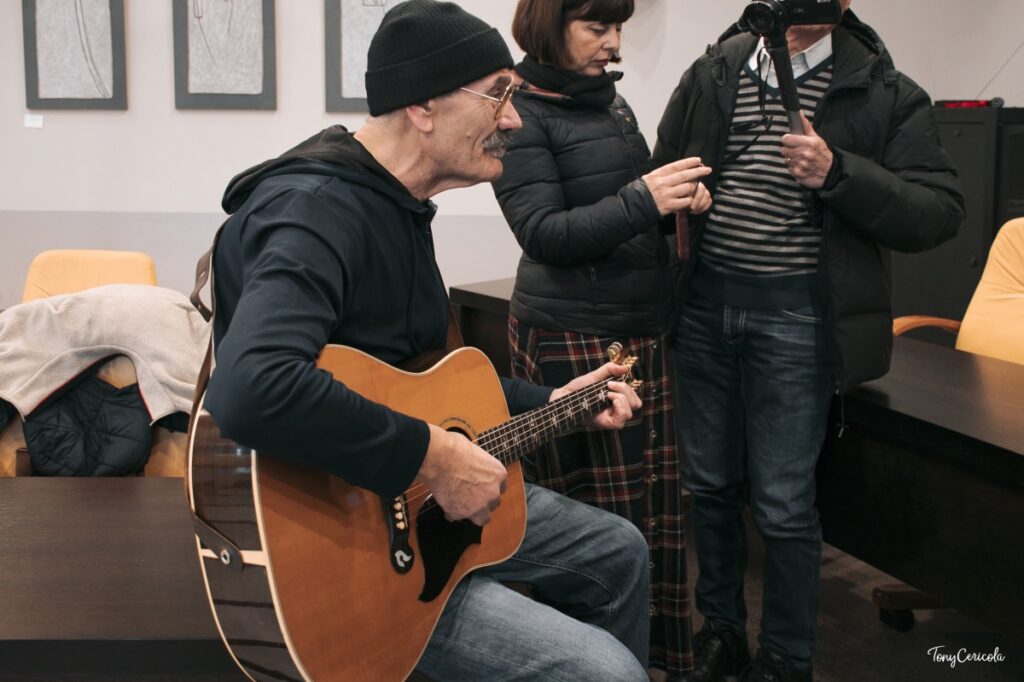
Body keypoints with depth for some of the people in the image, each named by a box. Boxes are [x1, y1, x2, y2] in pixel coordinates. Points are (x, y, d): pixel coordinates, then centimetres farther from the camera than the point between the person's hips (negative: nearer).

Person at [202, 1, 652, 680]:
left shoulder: (398, 208, 9)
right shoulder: (319, 208, -25)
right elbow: (254, 391, -44)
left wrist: (548, 403, 17)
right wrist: (434, 456, -33)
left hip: (410, 498, 10)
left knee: (618, 551, 21)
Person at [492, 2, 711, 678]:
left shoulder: (612, 101, 14)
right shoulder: (523, 115, -8)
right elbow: (542, 233, -15)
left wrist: (681, 196, 1)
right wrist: (642, 201, -24)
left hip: (645, 330, 8)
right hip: (572, 337, -7)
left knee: (660, 506, 12)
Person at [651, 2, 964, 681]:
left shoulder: (885, 94, -2)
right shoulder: (711, 74, 7)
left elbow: (941, 213, -7)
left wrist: (838, 174, -21)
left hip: (794, 313, -3)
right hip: (704, 301, 4)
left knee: (783, 504, 1)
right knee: (710, 482, 14)